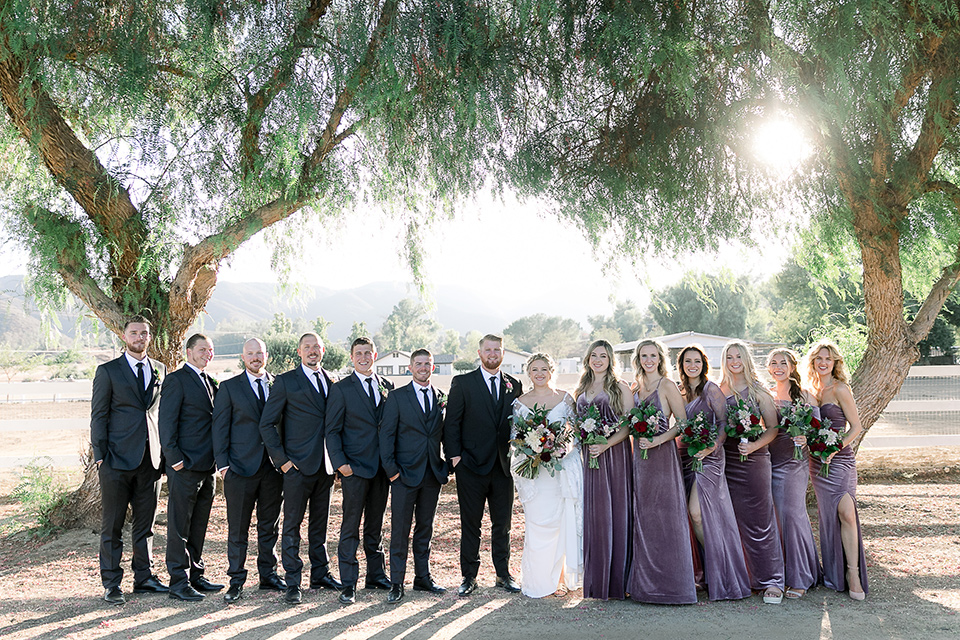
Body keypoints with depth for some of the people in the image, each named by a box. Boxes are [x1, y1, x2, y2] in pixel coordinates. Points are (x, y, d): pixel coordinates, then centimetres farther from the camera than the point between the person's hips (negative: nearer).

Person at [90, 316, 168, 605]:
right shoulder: (108, 371, 1)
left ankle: (144, 577, 21)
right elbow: (98, 416, -1)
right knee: (112, 526, 3)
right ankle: (111, 584, 13)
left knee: (145, 523, 11)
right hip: (118, 460, -4)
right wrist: (100, 456, -7)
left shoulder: (160, 370, 11)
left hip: (151, 459, 4)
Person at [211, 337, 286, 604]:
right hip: (241, 467, -3)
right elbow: (220, 427, 1)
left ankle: (268, 574, 24)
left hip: (273, 466, 3)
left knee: (270, 526, 12)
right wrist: (222, 463, -7)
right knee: (238, 529, 3)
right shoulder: (228, 388, 3)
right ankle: (236, 582, 13)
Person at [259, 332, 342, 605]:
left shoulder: (331, 382, 12)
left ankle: (320, 573, 25)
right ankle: (292, 583, 6)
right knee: (292, 525, -1)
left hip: (325, 465, 5)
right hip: (297, 465, -5)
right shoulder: (285, 381, -2)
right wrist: (281, 460, -9)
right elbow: (267, 424, -4)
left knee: (320, 523, 14)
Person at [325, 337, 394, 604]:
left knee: (376, 525, 14)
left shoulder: (387, 387, 10)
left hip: (381, 468, 4)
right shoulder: (341, 389, -2)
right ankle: (348, 584, 5)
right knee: (351, 526, -2)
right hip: (354, 468, -4)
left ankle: (376, 575, 26)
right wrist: (340, 463, -15)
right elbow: (332, 431, -4)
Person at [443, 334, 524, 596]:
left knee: (502, 523, 11)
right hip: (472, 465, -3)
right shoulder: (462, 383, 0)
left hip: (504, 466, 3)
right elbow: (451, 423, -2)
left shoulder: (514, 385, 9)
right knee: (470, 524, 5)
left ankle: (504, 574, 24)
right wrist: (454, 455, -8)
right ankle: (469, 577, 17)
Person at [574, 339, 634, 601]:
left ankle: (617, 581, 6)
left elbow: (629, 424, -6)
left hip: (615, 454, -4)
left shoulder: (620, 388, 1)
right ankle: (595, 581, 11)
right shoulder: (581, 390, 16)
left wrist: (606, 445, -17)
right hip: (588, 456, 4)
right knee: (593, 515, 4)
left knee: (615, 511, -2)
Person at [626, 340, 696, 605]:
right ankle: (646, 583, 16)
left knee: (664, 515, -5)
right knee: (643, 517, 8)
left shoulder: (667, 386, -4)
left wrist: (658, 439, -18)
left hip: (662, 454, -6)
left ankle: (670, 583, 3)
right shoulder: (636, 388, 14)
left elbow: (683, 423, -9)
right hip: (640, 455, 6)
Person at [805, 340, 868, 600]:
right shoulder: (813, 390, 12)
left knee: (846, 512, -15)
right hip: (817, 459, 5)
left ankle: (852, 573, -7)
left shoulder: (840, 389, -6)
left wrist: (834, 450, -16)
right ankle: (834, 574, 14)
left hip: (840, 459, -5)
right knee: (828, 515, 6)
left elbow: (856, 427, -7)